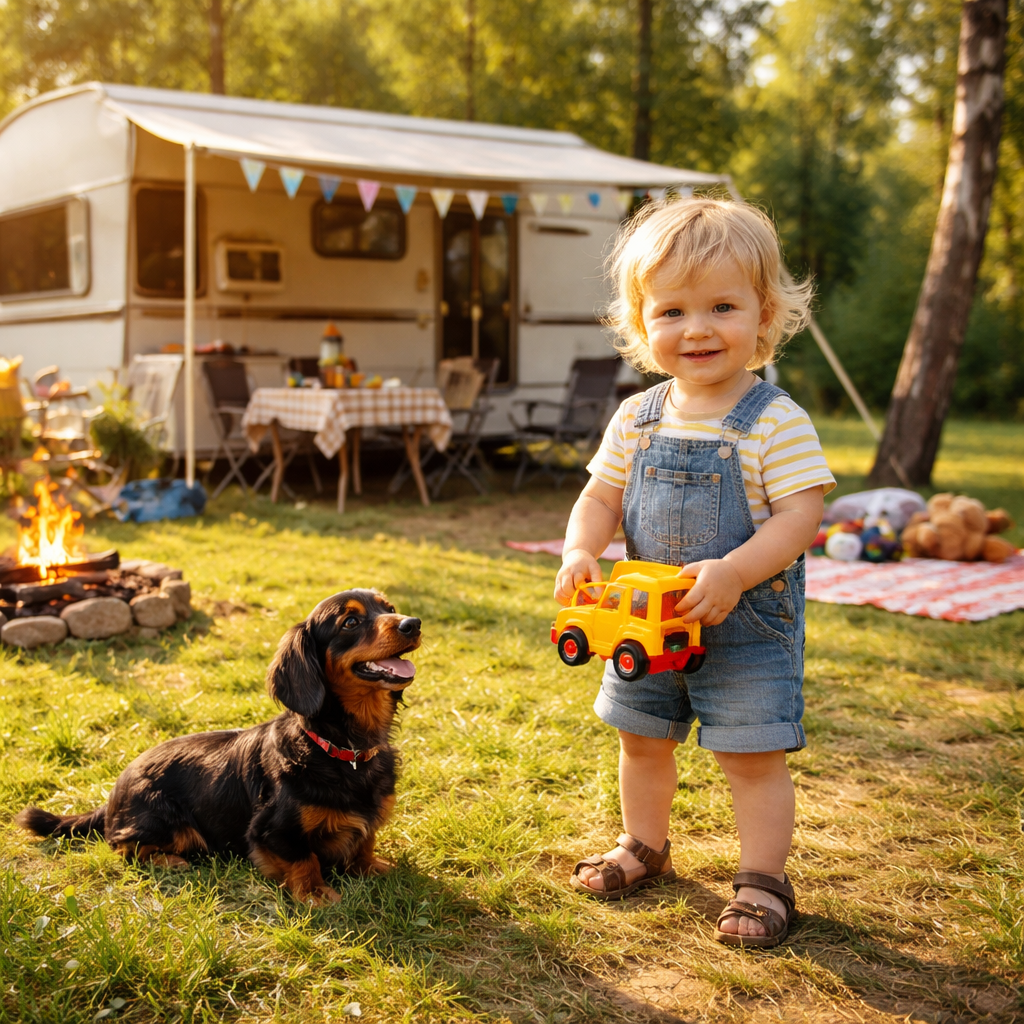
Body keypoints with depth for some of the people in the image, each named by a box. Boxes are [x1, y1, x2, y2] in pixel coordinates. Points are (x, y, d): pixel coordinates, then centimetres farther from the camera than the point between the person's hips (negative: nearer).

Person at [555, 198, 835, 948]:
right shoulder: (637, 419, 0)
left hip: (750, 625, -5)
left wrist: (733, 573, -33)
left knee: (754, 756, 2)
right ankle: (645, 846, 43)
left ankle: (763, 880, 21)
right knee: (642, 739, 20)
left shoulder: (776, 421, -15)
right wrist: (581, 552, -15)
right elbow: (602, 498, 5)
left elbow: (801, 516, -21)